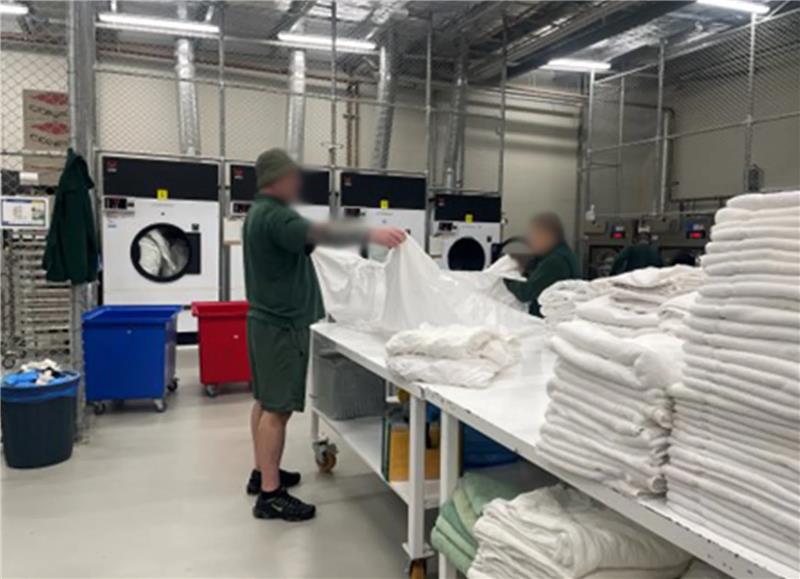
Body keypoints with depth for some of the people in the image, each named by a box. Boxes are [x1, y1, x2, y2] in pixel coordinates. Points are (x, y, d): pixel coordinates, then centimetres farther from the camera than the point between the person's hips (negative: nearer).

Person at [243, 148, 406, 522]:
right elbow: (318, 233, -34)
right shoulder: (274, 214, -17)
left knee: (265, 401, 16)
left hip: (267, 319, 11)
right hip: (281, 324, -11)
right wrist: (371, 234, -41)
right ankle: (270, 495, -2)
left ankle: (262, 473, 27)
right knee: (278, 408, -7)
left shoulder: (259, 213, 17)